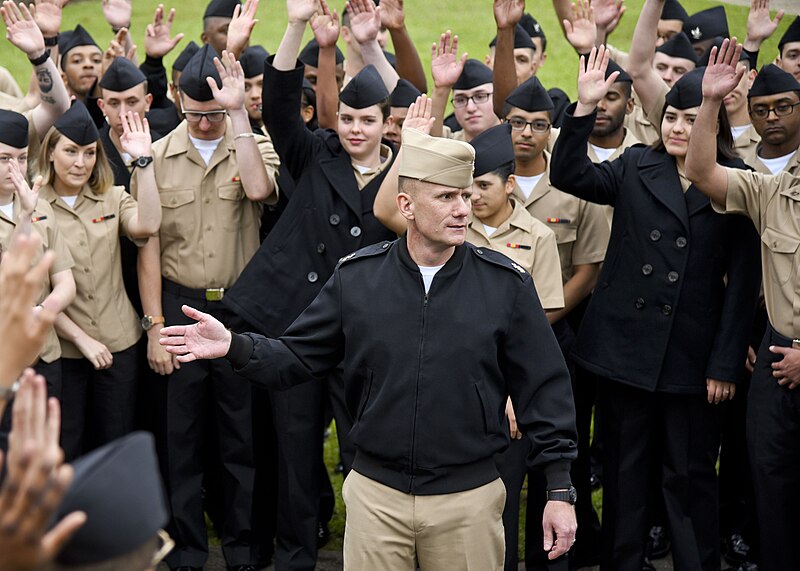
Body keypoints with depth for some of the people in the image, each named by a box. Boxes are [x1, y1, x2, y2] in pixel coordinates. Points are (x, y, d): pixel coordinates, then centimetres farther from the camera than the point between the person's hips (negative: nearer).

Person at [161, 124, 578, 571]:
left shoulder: (507, 284, -4)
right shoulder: (356, 277, 0)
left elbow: (544, 388, -1)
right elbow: (296, 358, 5)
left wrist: (561, 491, -3)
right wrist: (234, 346, -14)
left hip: (469, 500, -1)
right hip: (376, 494, 1)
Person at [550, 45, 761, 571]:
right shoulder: (636, 168, 5)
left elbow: (743, 281, -3)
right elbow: (569, 175, -8)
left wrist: (726, 364, -7)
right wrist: (585, 107, -19)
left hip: (692, 356, -2)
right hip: (627, 345, 2)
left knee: (691, 474, 7)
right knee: (625, 469, 12)